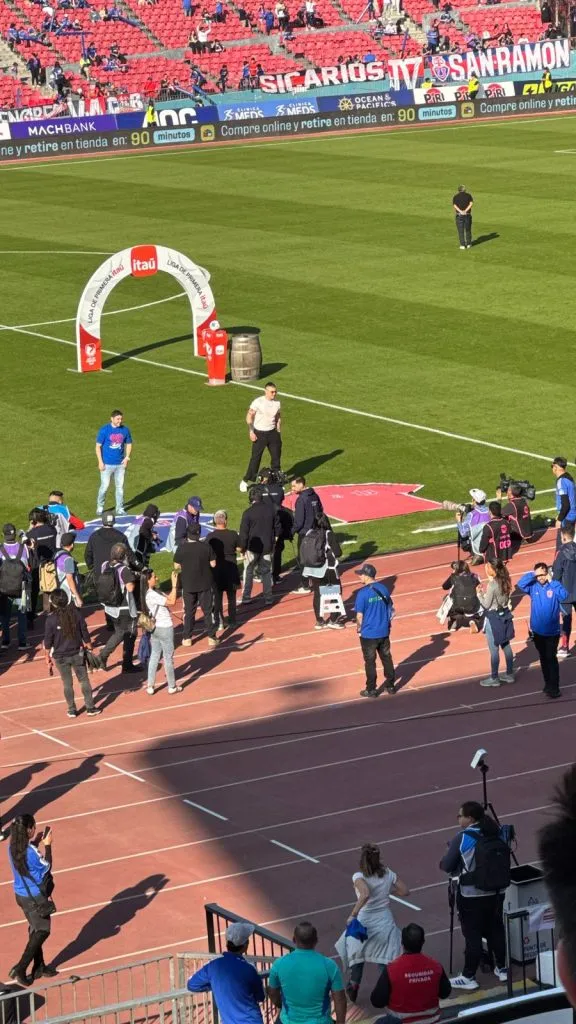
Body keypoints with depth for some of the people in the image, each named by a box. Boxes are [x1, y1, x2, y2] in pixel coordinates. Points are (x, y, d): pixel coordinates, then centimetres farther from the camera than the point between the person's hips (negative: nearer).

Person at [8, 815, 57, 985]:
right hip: (35, 897, -8)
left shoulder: (13, 848, -5)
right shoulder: (31, 851, -28)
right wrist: (47, 846, -7)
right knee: (42, 931, 7)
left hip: (21, 894, 8)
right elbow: (47, 867, -12)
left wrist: (35, 843, 8)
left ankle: (39, 967, 31)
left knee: (35, 929, 22)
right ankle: (20, 969, 3)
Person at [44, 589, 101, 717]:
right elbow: (85, 635, -2)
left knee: (67, 684, 12)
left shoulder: (51, 619, -16)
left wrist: (48, 657, 4)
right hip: (77, 654, 1)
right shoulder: (76, 614, -10)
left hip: (61, 656, -1)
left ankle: (72, 710, 20)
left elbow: (48, 641, -9)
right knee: (84, 681, 13)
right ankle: (90, 708, 18)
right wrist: (89, 649, 12)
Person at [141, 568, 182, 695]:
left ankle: (150, 686, 19)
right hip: (165, 628, -9)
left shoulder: (155, 592, 3)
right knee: (168, 658, 6)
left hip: (154, 628, 9)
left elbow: (169, 598, 5)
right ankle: (172, 687, 19)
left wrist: (175, 584, -6)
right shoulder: (152, 595, -26)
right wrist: (174, 584, -23)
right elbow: (172, 602, -27)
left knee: (154, 656, 15)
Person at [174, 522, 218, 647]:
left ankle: (187, 638, 17)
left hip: (188, 585, 0)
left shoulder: (181, 548, -13)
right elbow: (213, 564, -7)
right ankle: (211, 638, 12)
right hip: (205, 585, 0)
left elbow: (177, 566, -5)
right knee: (208, 611, 10)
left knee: (189, 611, 13)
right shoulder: (206, 547, -13)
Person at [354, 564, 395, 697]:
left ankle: (371, 690, 14)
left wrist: (359, 628, 2)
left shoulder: (362, 593, -18)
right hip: (384, 632, 5)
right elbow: (390, 609, 7)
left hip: (368, 633, -5)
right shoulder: (383, 589, -1)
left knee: (370, 661, 6)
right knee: (386, 658, 17)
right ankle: (390, 685, 26)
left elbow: (359, 615, -15)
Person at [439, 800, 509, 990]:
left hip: (472, 894, -6)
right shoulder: (495, 834, 2)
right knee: (496, 929, 18)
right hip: (497, 891, 6)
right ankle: (501, 968, 29)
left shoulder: (463, 837, -12)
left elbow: (447, 866, -7)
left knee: (472, 934, 0)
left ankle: (468, 977, 6)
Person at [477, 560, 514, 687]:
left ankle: (494, 678, 12)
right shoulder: (504, 581, -2)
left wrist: (479, 594, -3)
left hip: (493, 618, -8)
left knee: (494, 650, 3)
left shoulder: (492, 585, -24)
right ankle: (509, 674, 27)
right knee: (506, 645, 17)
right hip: (504, 615, 8)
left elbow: (486, 605, -16)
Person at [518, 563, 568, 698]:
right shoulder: (533, 586, -2)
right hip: (537, 630, 4)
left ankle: (554, 687, -2)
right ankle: (548, 684, 28)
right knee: (543, 658, 15)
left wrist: (551, 582, -22)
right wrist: (533, 574, -20)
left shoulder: (555, 585, -9)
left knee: (551, 658, -6)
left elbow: (564, 596, -25)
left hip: (552, 631, -4)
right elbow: (520, 584, -17)